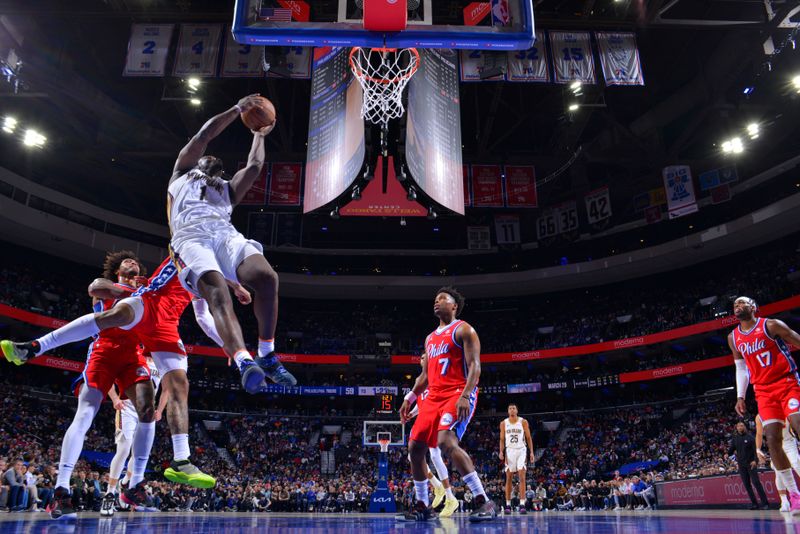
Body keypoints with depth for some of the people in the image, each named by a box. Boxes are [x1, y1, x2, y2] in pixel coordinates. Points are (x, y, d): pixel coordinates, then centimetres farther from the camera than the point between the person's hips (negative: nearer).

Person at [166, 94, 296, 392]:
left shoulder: (227, 188, 41)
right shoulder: (182, 174, 33)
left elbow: (254, 166, 29)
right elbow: (203, 135, 28)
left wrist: (259, 133, 43)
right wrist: (238, 109, 33)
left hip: (226, 234, 3)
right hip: (192, 238, -3)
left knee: (268, 277, -26)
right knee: (218, 293, -31)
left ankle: (267, 356, -17)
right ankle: (245, 362, -48)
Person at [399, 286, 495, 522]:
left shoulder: (464, 330, -2)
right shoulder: (430, 338, 22)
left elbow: (475, 366, -13)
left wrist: (465, 396, -26)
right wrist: (409, 398, 15)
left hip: (458, 394, -8)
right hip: (434, 397, 9)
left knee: (446, 441, -28)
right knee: (415, 447, 6)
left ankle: (484, 502, -22)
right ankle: (422, 505, 20)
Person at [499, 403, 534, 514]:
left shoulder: (523, 422, 1)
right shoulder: (503, 423, 5)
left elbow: (528, 438, 4)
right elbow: (502, 439, 8)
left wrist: (532, 452, -3)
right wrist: (501, 452, -5)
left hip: (521, 451, -2)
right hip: (509, 451, 2)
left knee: (522, 477, -12)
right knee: (509, 478, 4)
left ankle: (522, 504, -14)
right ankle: (508, 505, 10)